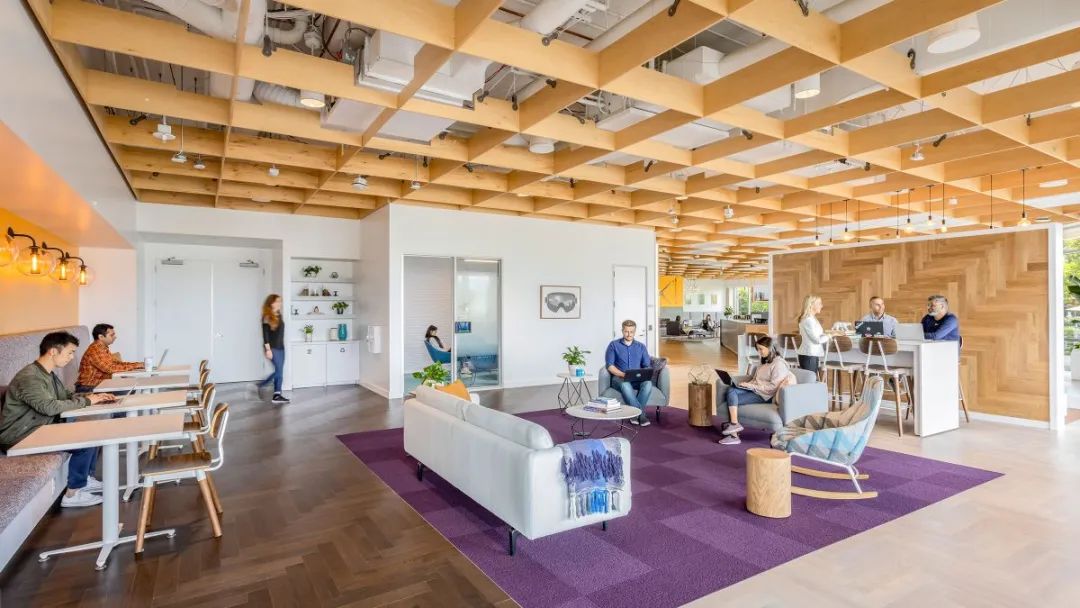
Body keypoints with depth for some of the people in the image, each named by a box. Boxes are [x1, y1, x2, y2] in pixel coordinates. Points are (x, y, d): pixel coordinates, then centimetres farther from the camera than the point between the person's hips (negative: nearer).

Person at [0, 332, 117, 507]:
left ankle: (86, 479, 16)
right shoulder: (29, 377, -24)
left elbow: (67, 395, 17)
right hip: (21, 437, -10)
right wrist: (86, 401, -20)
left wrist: (93, 396, -1)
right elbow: (50, 406, -32)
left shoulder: (48, 373, 8)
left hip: (42, 427, 10)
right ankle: (73, 495, -7)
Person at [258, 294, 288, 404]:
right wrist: (267, 349, -18)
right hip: (273, 348, -8)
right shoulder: (267, 317, -11)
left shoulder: (279, 315, 11)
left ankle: (277, 395, 12)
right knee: (279, 371, -6)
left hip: (280, 347, 8)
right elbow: (265, 334, -14)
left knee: (279, 371, 7)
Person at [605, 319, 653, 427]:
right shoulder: (614, 345, 6)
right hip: (619, 378, -2)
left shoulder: (641, 346, 15)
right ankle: (641, 414, -31)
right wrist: (623, 374, -18)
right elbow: (610, 365, -3)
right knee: (625, 384, -39)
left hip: (638, 379, 3)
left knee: (648, 383, -32)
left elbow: (647, 366, 10)